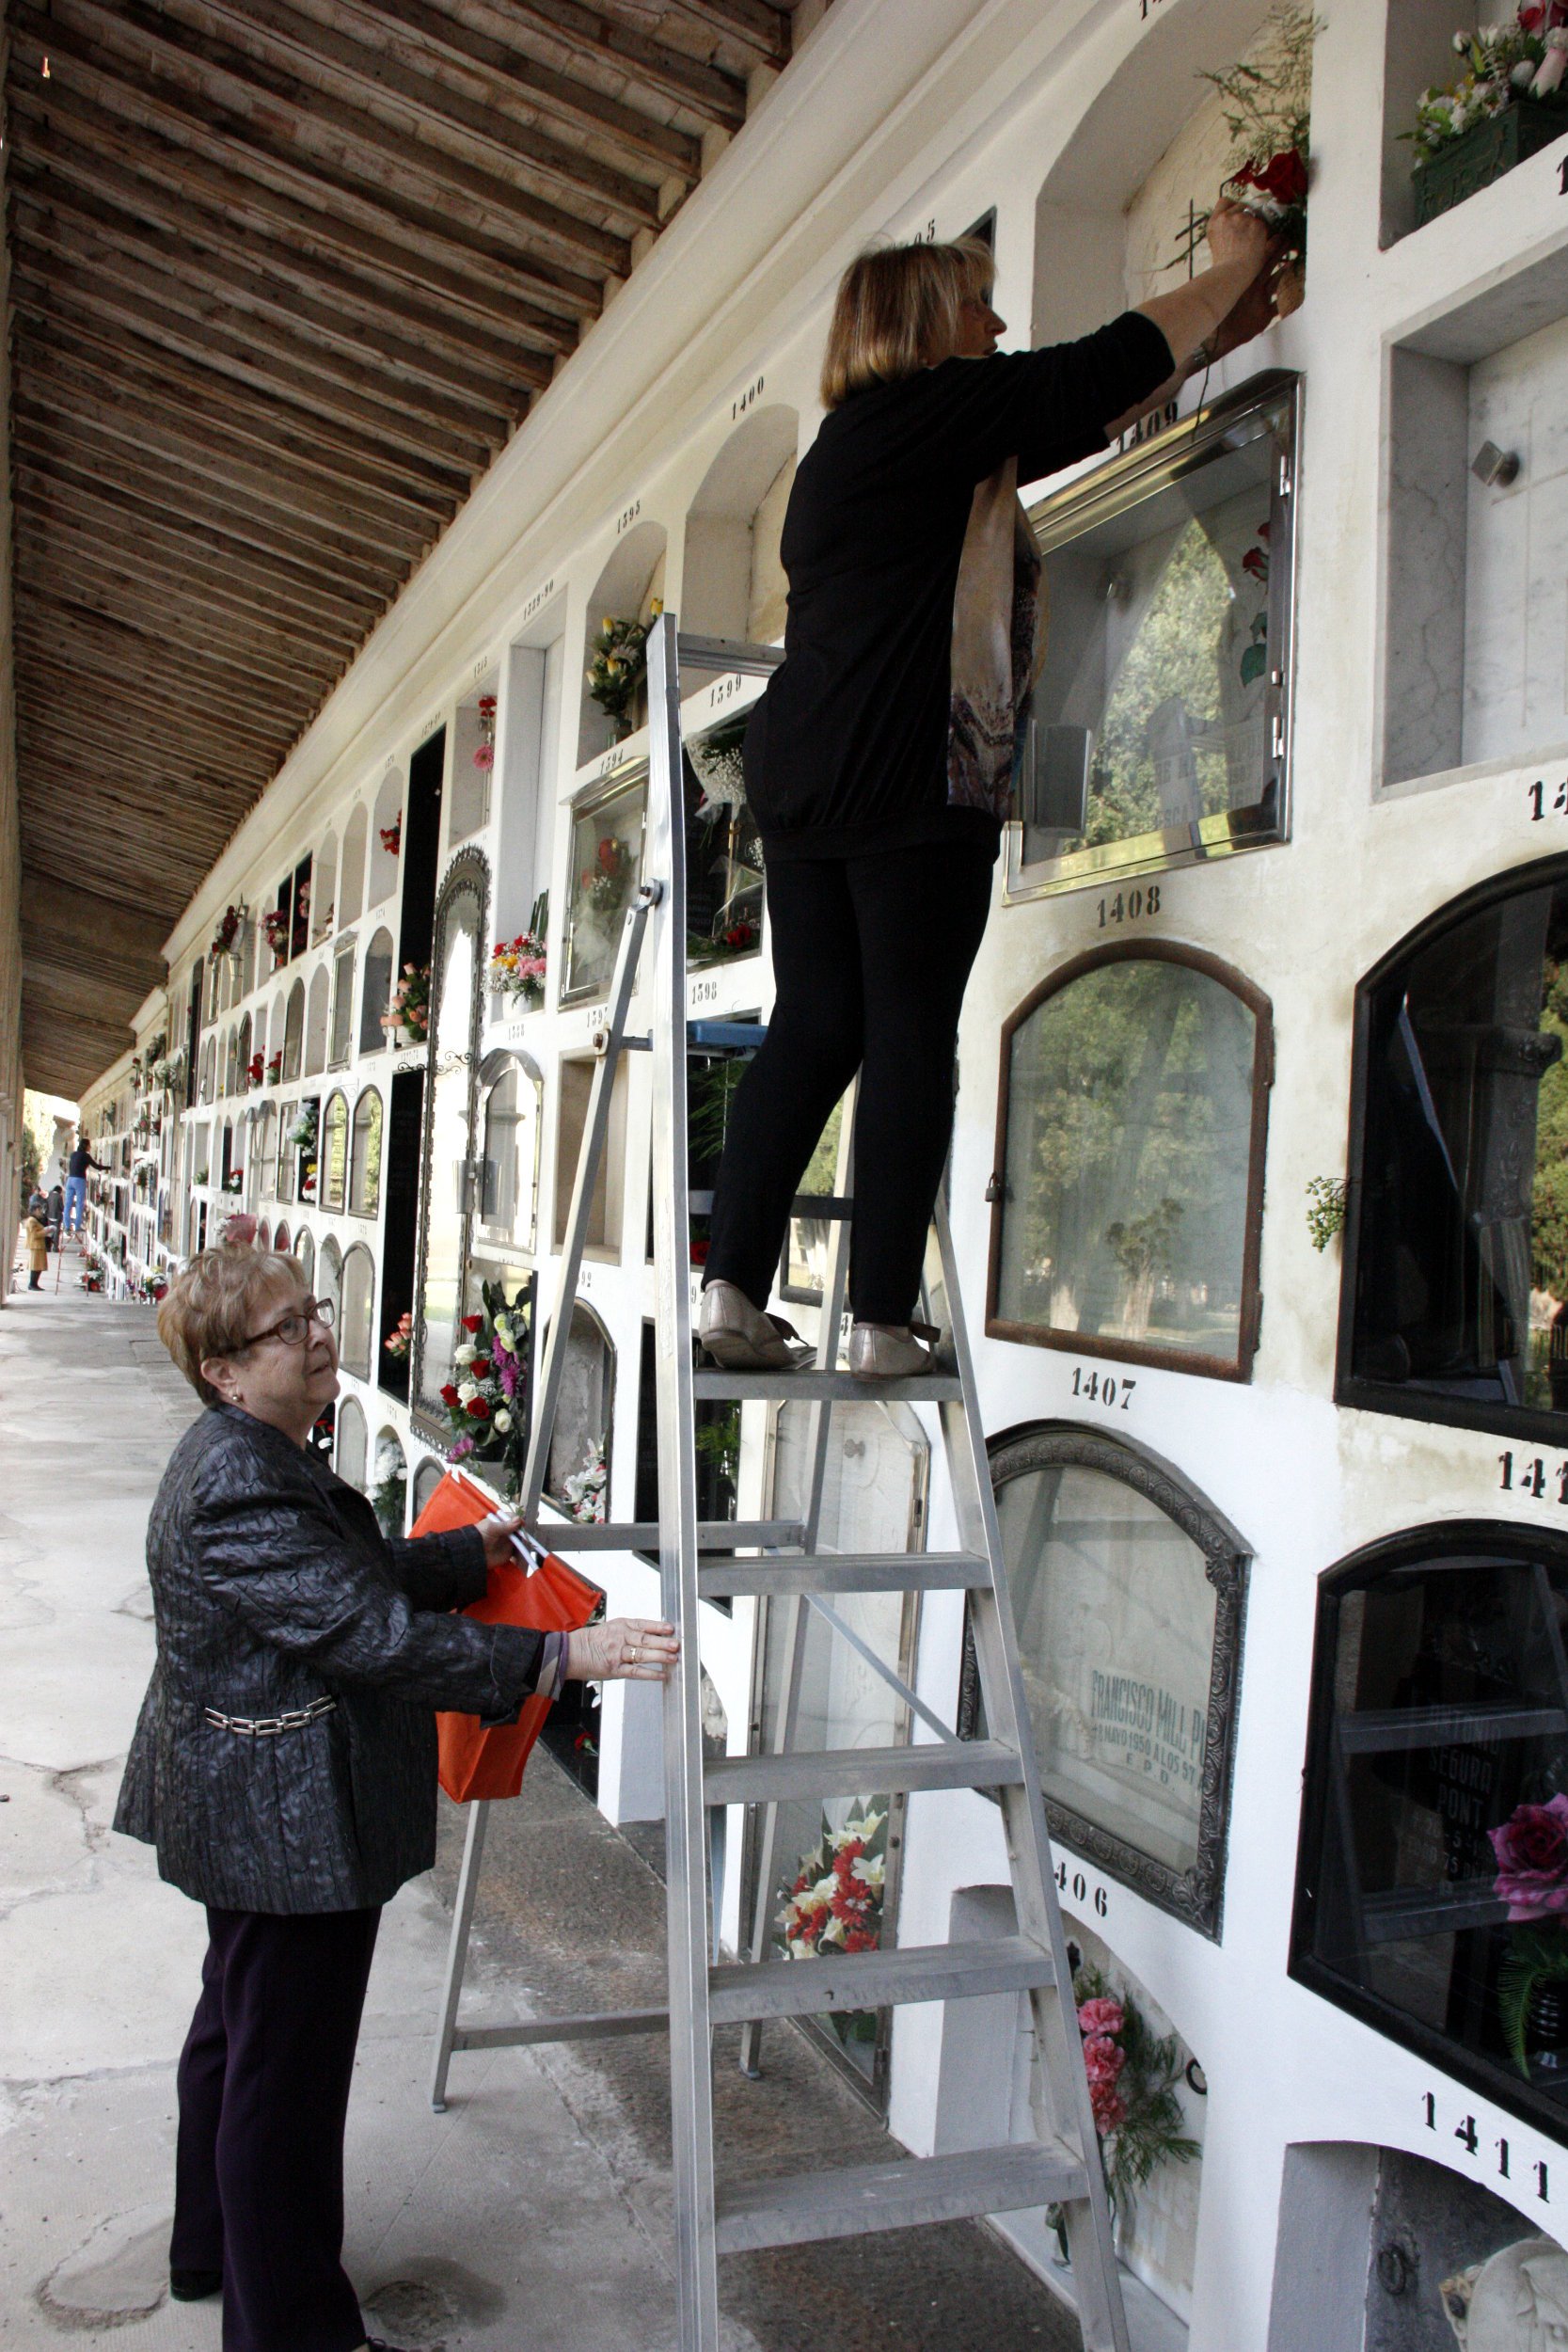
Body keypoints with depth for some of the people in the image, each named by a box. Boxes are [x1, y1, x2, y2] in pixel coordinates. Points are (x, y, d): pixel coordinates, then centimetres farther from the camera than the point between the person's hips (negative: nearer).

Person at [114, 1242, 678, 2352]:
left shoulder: (254, 1454, 6)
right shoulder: (239, 1487, -28)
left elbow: (362, 1574, 16)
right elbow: (377, 1634, -33)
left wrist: (480, 1549, 22)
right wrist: (566, 1656, -34)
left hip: (246, 1811, 11)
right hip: (290, 1823, -11)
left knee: (238, 2030, 26)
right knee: (288, 2064, 4)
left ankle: (213, 2250, 46)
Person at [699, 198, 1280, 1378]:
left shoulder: (864, 440, 27)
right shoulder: (927, 410, 0)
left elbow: (1078, 418, 31)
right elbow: (1104, 369, 3)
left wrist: (1214, 338, 33)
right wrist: (1231, 270, 19)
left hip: (804, 777, 9)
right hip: (911, 772, -9)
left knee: (813, 1029, 6)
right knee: (910, 1039, -6)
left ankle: (732, 1287, 2)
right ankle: (883, 1319, -4)